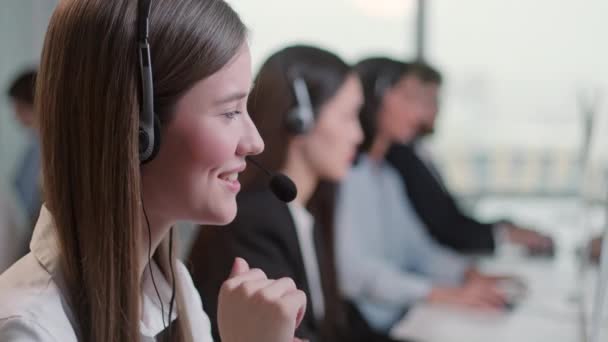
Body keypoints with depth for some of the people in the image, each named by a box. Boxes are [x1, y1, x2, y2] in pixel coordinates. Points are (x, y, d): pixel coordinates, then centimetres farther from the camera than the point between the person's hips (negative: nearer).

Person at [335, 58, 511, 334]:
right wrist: (447, 294, -27)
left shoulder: (389, 176, 16)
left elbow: (418, 249, 13)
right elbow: (353, 270, -23)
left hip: (400, 319, 8)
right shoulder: (342, 174, -13)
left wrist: (470, 274, -5)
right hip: (357, 326, -8)